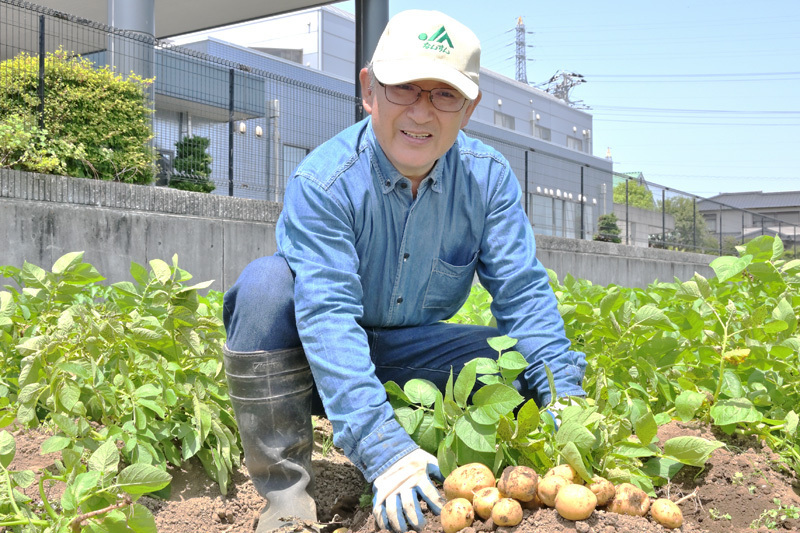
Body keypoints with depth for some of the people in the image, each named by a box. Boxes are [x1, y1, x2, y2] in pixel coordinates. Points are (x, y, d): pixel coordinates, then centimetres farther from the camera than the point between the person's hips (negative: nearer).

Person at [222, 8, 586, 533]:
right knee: (267, 284, -33)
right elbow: (329, 317, -34)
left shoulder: (489, 178, -11)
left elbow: (523, 292, -12)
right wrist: (383, 447, -44)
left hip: (405, 353, 3)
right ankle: (288, 491, -22)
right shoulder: (322, 183, -25)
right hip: (314, 363, -2)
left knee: (522, 362, -20)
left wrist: (564, 397, -25)